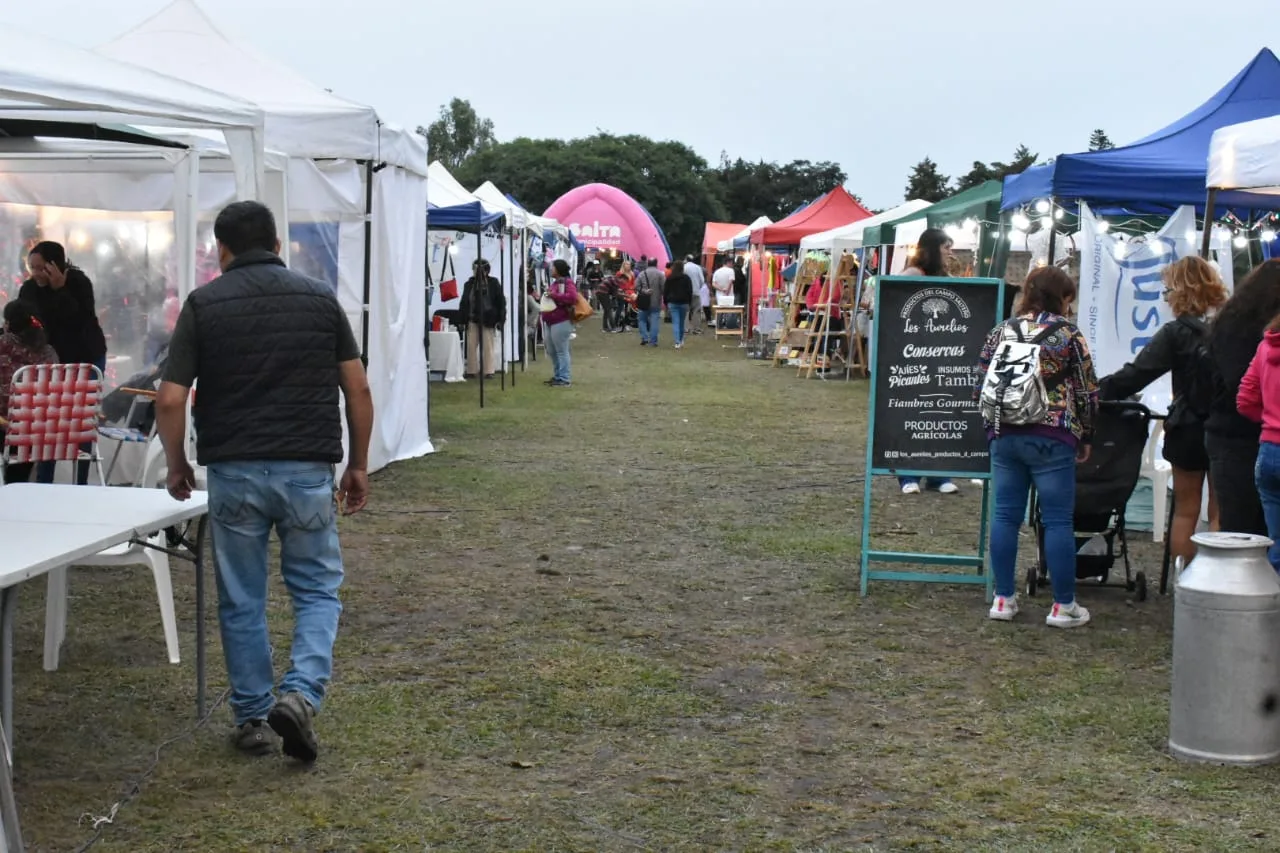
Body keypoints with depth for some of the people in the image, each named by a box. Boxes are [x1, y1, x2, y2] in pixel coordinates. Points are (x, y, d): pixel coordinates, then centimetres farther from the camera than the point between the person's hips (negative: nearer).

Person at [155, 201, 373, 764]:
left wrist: (177, 465, 10)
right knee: (317, 590, 11)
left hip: (234, 472, 0)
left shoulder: (204, 304, -1)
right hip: (308, 470, 0)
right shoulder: (320, 298, 3)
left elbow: (171, 400, -5)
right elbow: (358, 390, 2)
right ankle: (301, 694, -10)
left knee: (241, 601, 13)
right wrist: (359, 464, 12)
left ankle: (252, 718, 19)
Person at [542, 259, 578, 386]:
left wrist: (554, 295, -22)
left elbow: (573, 297, -27)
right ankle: (557, 376, 26)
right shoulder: (555, 282, 17)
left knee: (561, 351, -6)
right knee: (552, 351, 15)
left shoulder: (567, 282, -11)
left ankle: (565, 379, -2)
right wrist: (547, 296, 11)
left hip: (561, 322, -10)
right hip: (551, 322, 10)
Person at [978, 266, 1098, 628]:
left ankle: (1003, 599, 13)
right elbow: (1087, 391, -1)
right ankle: (1063, 605, 5)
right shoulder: (1069, 334, -3)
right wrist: (1085, 438, 10)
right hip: (1052, 438, -4)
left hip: (1005, 435, 4)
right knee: (1058, 520, 1)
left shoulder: (1000, 332, 7)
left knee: (1005, 515, 9)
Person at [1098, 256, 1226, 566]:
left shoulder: (1176, 334, -12)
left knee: (1185, 511, 11)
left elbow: (1135, 375, -15)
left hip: (1190, 431, -2)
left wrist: (1097, 392, -8)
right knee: (1220, 514, 8)